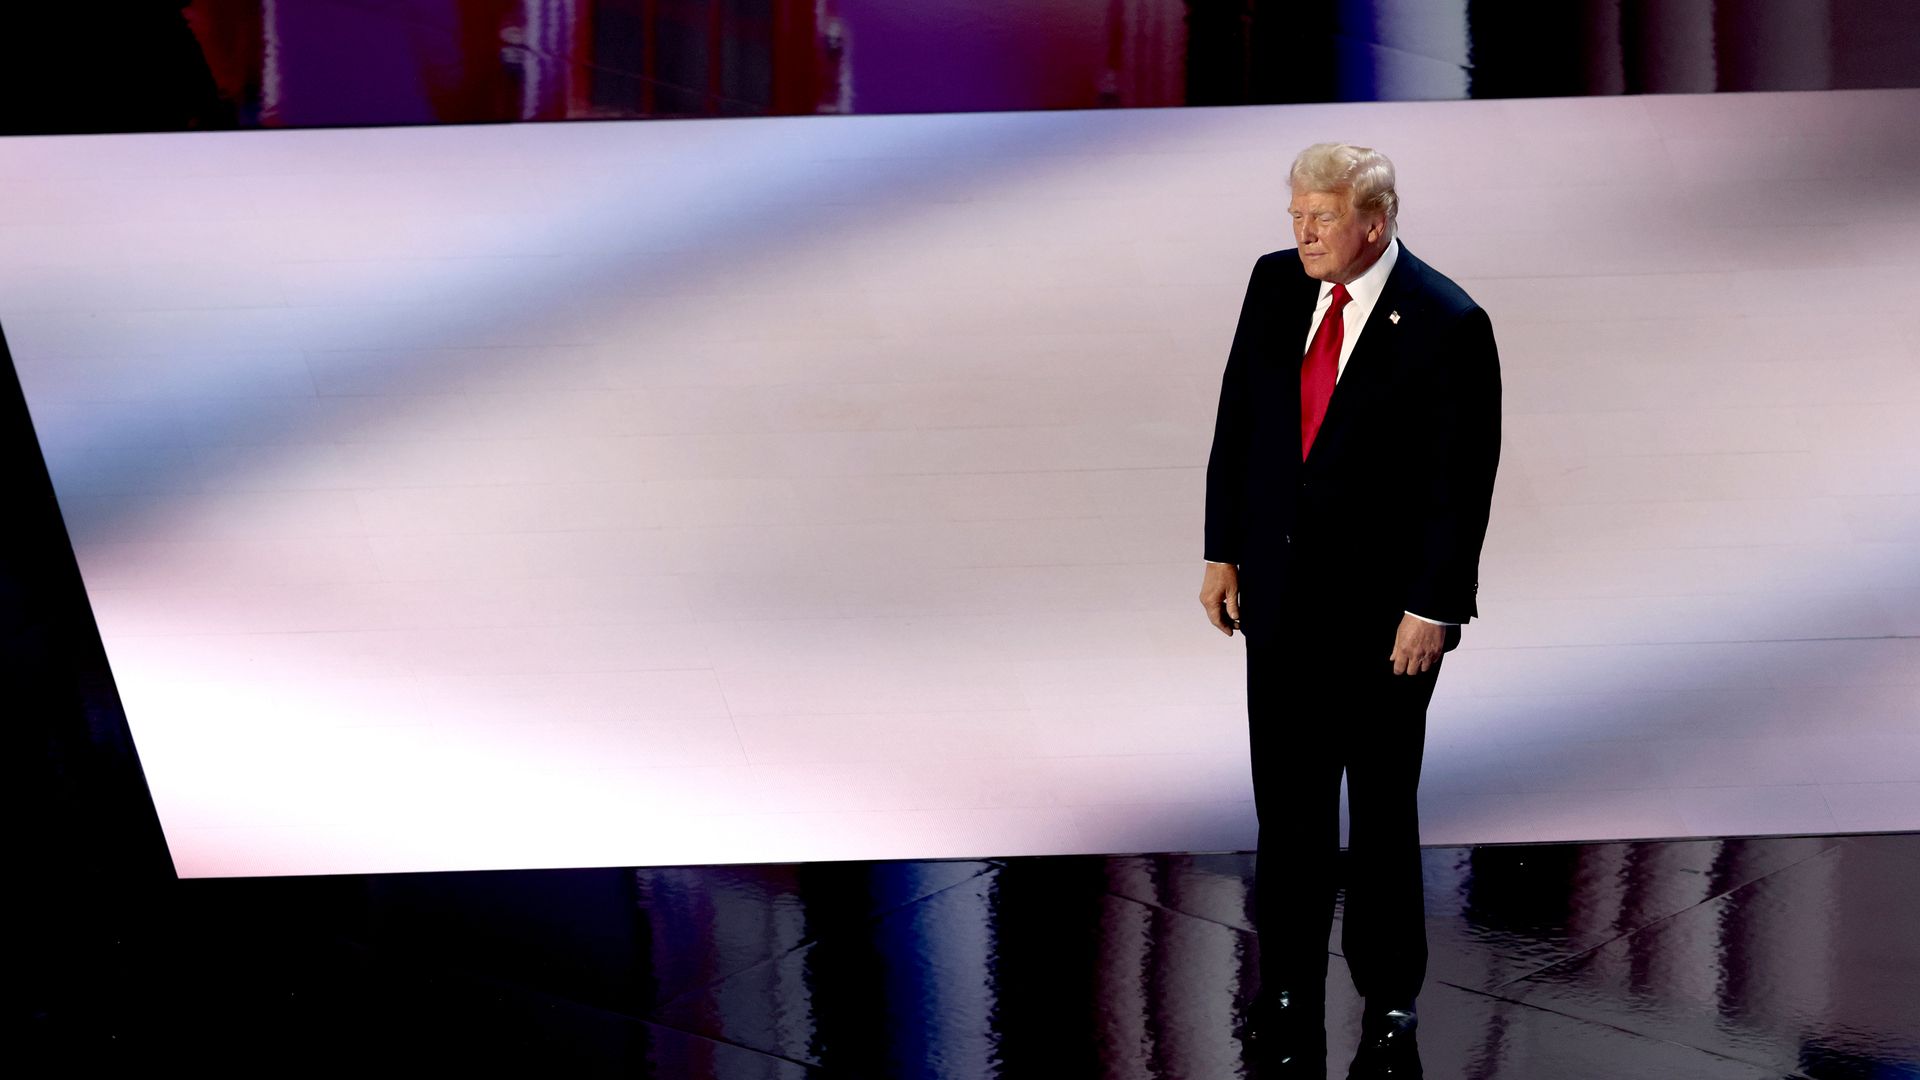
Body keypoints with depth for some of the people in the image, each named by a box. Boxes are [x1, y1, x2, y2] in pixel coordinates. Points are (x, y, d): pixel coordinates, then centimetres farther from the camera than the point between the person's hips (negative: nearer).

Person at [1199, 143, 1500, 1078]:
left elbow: (1462, 481, -14)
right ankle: (1290, 989, 24)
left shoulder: (1448, 325, -16)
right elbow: (1237, 423, 8)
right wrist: (1222, 552, 7)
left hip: (1383, 608, -5)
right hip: (1279, 589, 5)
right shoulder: (1275, 283, 0)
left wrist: (1432, 610, -14)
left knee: (1382, 813, 7)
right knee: (1287, 802, 12)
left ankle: (1390, 1004, 21)